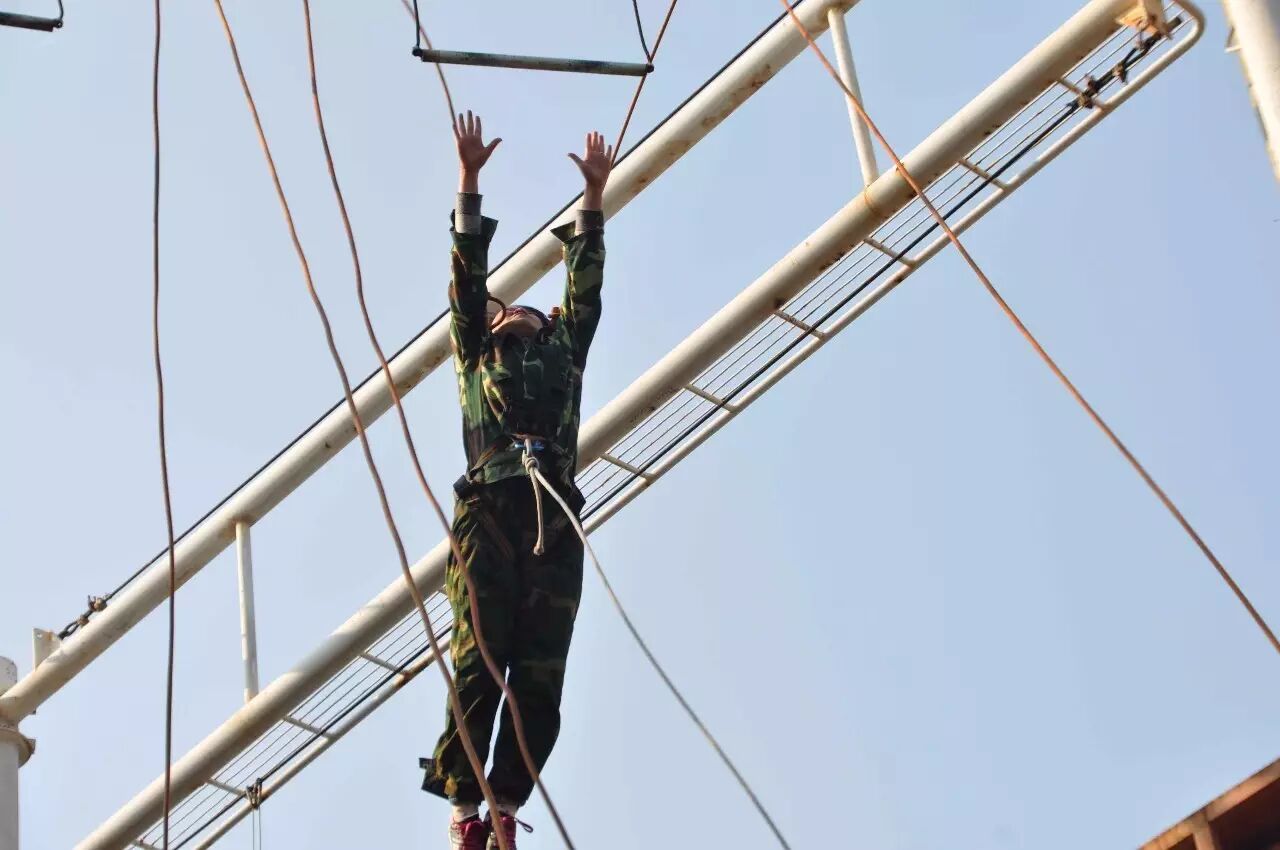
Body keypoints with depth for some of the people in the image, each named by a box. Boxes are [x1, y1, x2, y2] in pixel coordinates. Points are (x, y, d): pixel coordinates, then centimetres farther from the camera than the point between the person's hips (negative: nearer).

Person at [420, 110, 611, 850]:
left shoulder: (564, 353, 30)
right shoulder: (477, 354, 24)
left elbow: (586, 286, 27)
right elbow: (468, 274, 17)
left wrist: (595, 195, 25)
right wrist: (471, 181, 12)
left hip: (555, 520, 3)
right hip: (492, 511, -3)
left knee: (541, 679, -7)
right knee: (479, 665, -11)